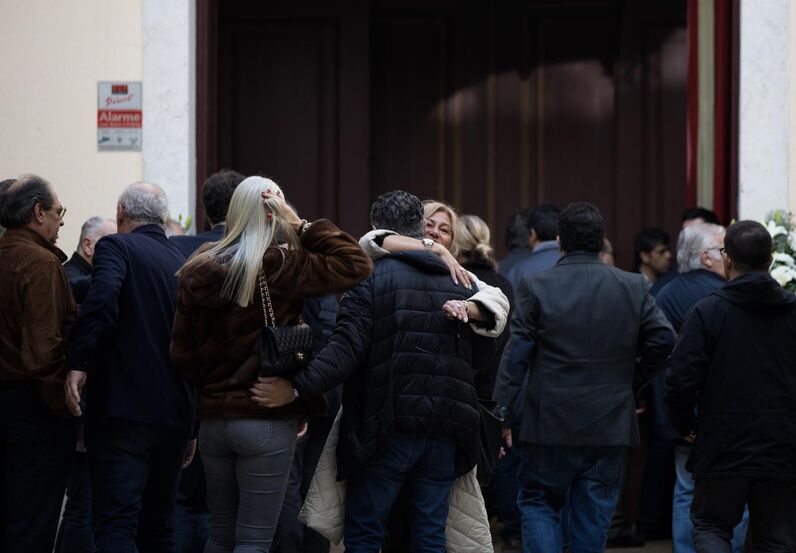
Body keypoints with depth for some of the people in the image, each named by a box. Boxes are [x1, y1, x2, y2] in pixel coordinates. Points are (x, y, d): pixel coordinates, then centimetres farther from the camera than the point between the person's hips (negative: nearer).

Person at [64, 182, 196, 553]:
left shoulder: (116, 246, -2)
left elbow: (103, 295, -25)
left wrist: (77, 363, -22)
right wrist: (192, 428, 24)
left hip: (122, 411, -6)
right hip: (174, 416, 6)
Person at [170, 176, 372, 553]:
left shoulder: (198, 272, 4)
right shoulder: (280, 267, -11)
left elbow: (182, 352, 9)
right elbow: (356, 265, -10)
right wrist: (303, 227, -4)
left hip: (213, 419, 5)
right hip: (268, 422, -5)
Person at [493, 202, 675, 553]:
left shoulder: (536, 288, -5)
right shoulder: (633, 288, 2)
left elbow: (515, 356, -8)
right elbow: (663, 340, -3)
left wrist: (502, 415, -5)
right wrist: (631, 380, 11)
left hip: (552, 424, -2)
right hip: (610, 426, 2)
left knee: (537, 502, 12)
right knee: (593, 513, 10)